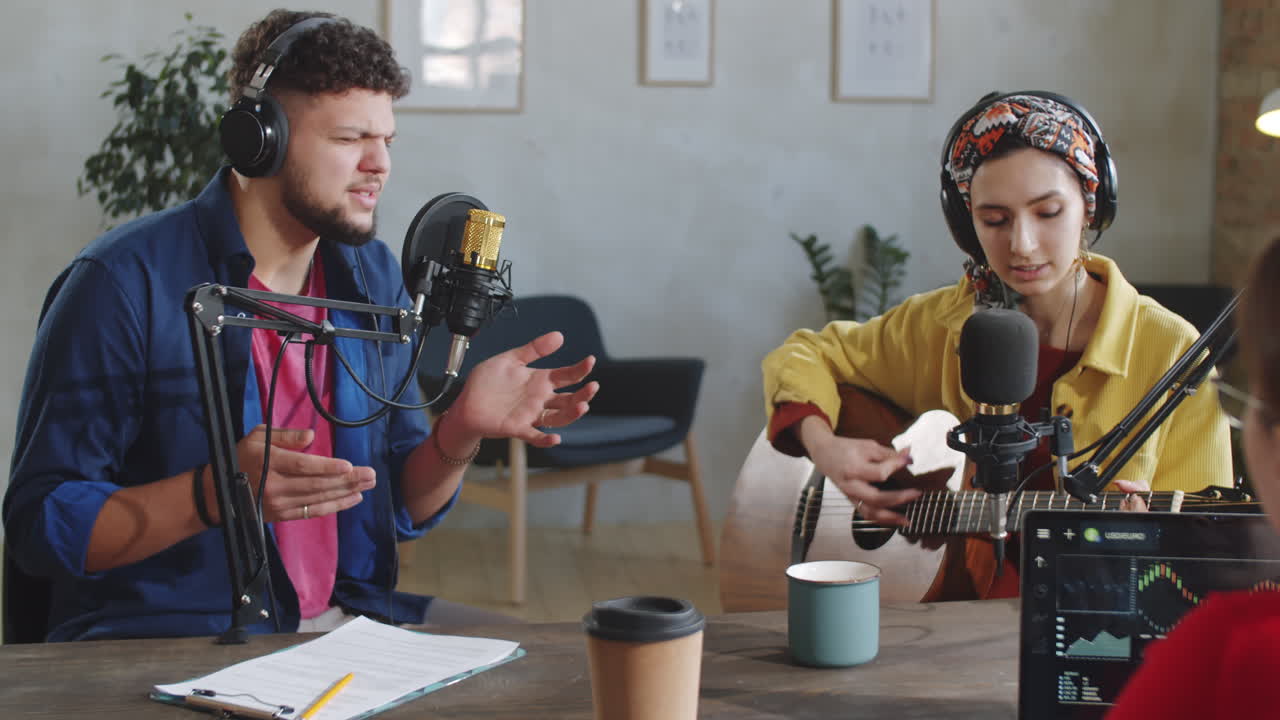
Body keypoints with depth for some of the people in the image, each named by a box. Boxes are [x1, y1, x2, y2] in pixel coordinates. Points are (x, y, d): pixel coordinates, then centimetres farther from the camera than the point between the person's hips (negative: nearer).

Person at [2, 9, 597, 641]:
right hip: (162, 634, -6)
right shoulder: (124, 282, -13)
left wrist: (461, 432, -9)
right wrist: (218, 493, -29)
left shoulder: (373, 278, 8)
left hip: (347, 614, 6)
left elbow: (403, 509, 13)